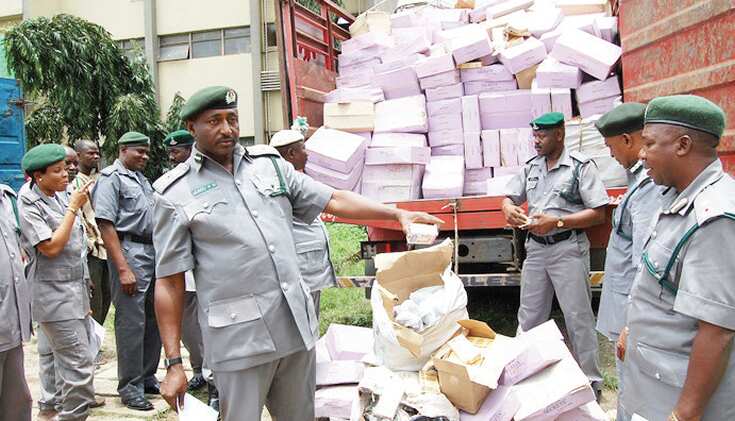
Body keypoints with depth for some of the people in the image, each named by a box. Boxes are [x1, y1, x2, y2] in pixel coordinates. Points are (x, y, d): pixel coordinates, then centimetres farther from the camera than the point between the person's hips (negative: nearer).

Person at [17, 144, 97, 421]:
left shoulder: (61, 196, 8)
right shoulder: (28, 205, -12)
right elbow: (50, 247, -19)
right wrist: (73, 208, -15)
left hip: (76, 288, 7)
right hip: (54, 295, -7)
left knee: (72, 358, 16)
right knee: (79, 364, -8)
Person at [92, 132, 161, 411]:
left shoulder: (141, 178, 19)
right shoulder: (111, 178, -6)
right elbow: (105, 224, -14)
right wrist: (122, 268, -19)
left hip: (153, 252, 8)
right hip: (130, 252, -8)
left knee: (154, 318, 12)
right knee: (131, 322, -3)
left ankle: (147, 376, 25)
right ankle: (130, 387, 8)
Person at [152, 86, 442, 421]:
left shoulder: (269, 163, 10)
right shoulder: (175, 193, -2)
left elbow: (333, 201, 11)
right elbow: (169, 282, -3)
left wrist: (397, 213, 1)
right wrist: (173, 363, -6)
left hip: (297, 323, 4)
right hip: (238, 338, -4)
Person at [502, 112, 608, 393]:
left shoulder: (581, 166, -8)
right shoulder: (531, 167, 9)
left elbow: (598, 213, -11)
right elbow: (510, 197, 15)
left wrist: (556, 222, -20)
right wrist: (509, 209, -10)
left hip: (568, 248, -5)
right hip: (536, 247, 6)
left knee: (578, 317, 2)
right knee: (529, 315, 15)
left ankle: (591, 382, 16)